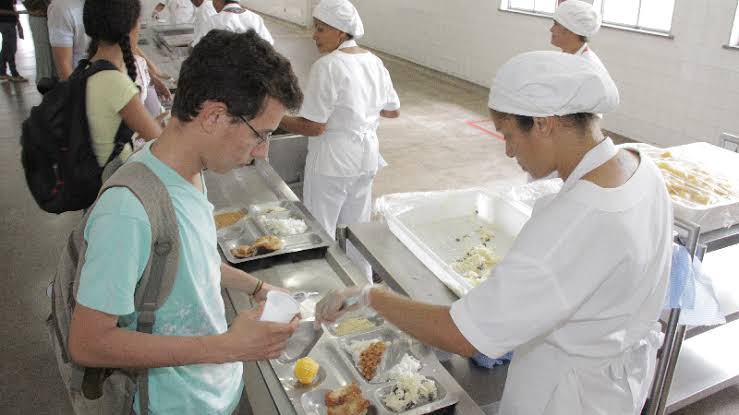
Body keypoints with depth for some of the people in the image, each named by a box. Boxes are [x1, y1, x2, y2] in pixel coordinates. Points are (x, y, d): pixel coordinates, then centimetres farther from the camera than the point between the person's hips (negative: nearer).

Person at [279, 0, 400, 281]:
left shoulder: (328, 66, -20)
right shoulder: (374, 62, 3)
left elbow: (314, 127, -21)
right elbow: (393, 111, 13)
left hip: (332, 162, -8)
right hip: (366, 157, 8)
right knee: (357, 227, 22)